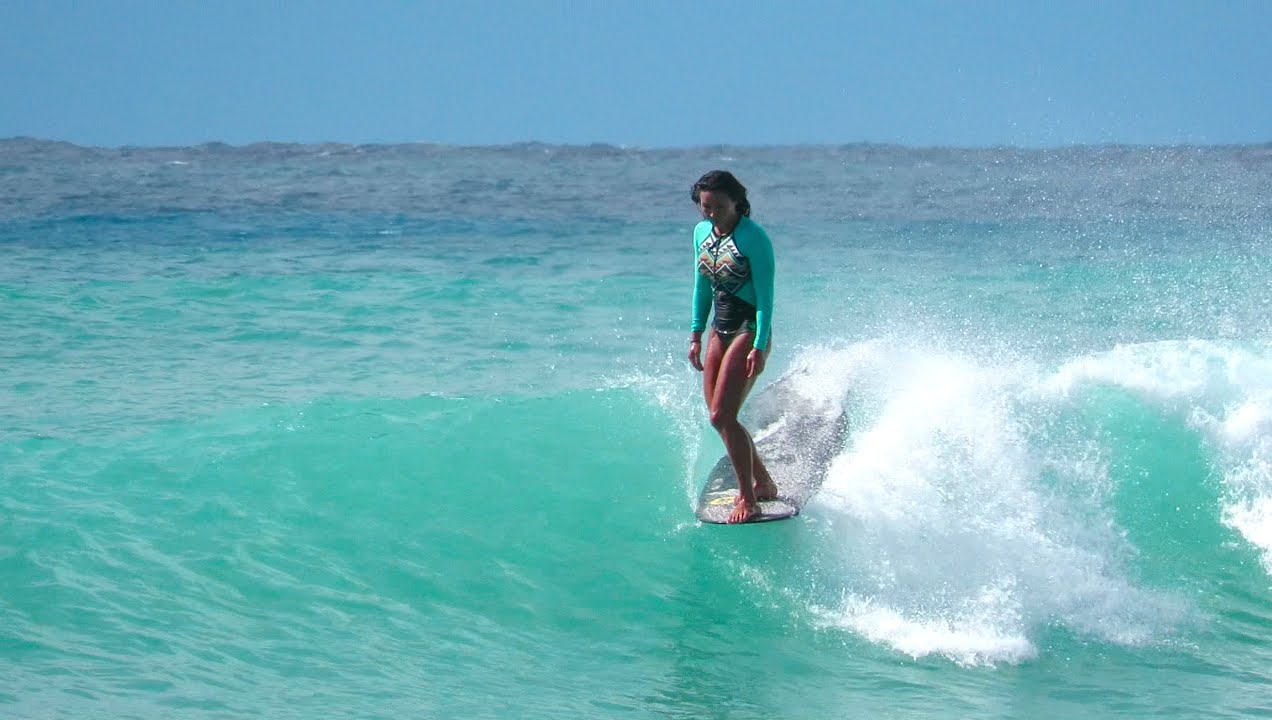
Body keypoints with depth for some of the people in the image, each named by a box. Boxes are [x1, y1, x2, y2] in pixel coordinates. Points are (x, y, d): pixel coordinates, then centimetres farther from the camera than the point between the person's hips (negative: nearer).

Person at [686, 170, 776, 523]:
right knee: (718, 417, 8)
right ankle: (763, 483, 24)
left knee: (722, 416, -14)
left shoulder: (753, 238, -16)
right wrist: (696, 335, 12)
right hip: (720, 330, 8)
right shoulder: (701, 232, 6)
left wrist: (759, 347, -22)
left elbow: (765, 295, -17)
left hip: (749, 330, -8)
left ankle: (748, 499, -6)